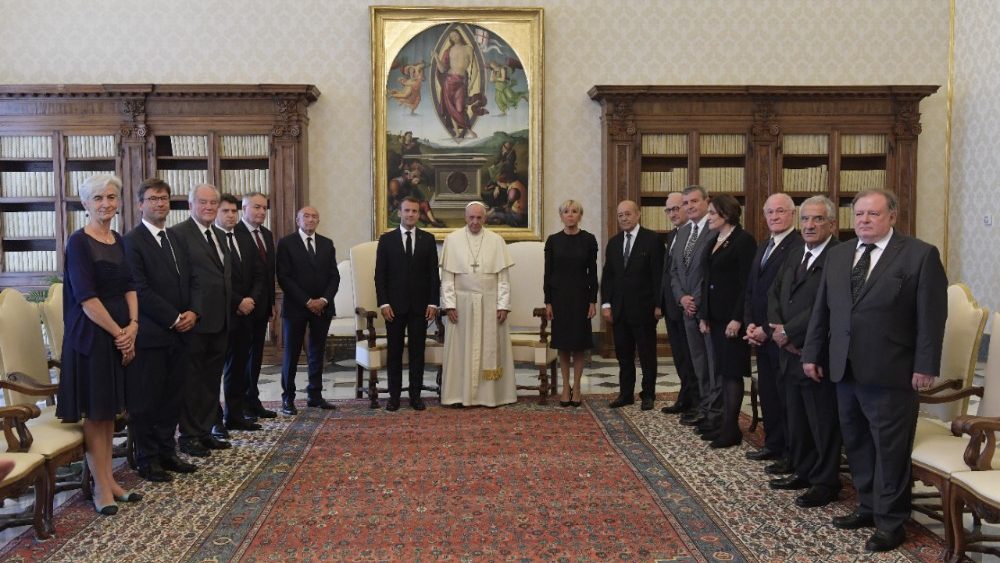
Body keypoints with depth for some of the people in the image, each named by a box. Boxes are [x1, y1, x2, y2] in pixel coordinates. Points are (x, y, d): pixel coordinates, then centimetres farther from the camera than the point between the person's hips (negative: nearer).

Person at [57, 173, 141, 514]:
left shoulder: (119, 241, 9)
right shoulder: (79, 242, -11)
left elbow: (129, 287, 7)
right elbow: (86, 298, -17)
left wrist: (132, 326, -8)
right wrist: (118, 332, -14)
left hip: (122, 334, 7)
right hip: (90, 337, -7)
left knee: (110, 410, 13)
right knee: (94, 412, 2)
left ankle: (110, 480, 23)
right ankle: (101, 488, 11)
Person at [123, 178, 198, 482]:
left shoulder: (177, 239, 16)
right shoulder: (132, 241, -7)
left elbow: (189, 281, 16)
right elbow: (140, 290, -14)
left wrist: (192, 313, -2)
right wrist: (174, 318, -13)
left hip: (179, 332, 7)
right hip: (150, 334, -7)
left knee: (172, 397, 12)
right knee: (145, 400, 3)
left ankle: (167, 452, 23)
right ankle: (147, 461, 14)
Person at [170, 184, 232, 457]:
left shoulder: (219, 235, 15)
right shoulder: (178, 233, -10)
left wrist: (229, 310, 12)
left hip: (220, 320, 8)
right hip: (196, 319, -8)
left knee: (212, 378, 15)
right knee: (192, 380, 3)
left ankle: (206, 431, 26)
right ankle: (189, 435, 15)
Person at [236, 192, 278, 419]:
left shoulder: (267, 234, 13)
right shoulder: (234, 233, -12)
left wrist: (271, 303, 14)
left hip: (262, 305, 7)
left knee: (256, 355, 12)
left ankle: (253, 401, 20)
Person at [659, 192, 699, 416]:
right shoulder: (671, 236, 16)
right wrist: (661, 302, 16)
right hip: (671, 306, 9)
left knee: (691, 356, 0)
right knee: (680, 356, 15)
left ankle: (697, 403, 10)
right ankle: (685, 400, 25)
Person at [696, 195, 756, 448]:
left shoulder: (744, 240, -11)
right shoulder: (715, 242, 14)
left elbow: (746, 283, -16)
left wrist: (737, 319, -19)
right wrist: (703, 315, 11)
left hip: (732, 317, -8)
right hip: (715, 317, 8)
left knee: (732, 371, -2)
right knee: (723, 369, 13)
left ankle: (731, 427, 5)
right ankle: (724, 418, 21)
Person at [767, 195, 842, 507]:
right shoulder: (795, 253, 14)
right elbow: (775, 293, 13)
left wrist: (788, 332, -16)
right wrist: (777, 328, -4)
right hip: (790, 352, 8)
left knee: (823, 422, 4)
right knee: (796, 418, 17)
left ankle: (826, 482, 18)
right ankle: (803, 472, 32)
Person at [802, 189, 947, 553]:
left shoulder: (920, 255, -6)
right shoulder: (838, 255, 11)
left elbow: (931, 316, -8)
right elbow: (821, 309, 13)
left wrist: (924, 366, -11)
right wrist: (811, 354, 10)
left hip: (890, 373, -6)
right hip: (845, 370, 6)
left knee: (890, 448, 3)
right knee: (856, 443, 14)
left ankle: (890, 522, 16)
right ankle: (868, 507, 29)